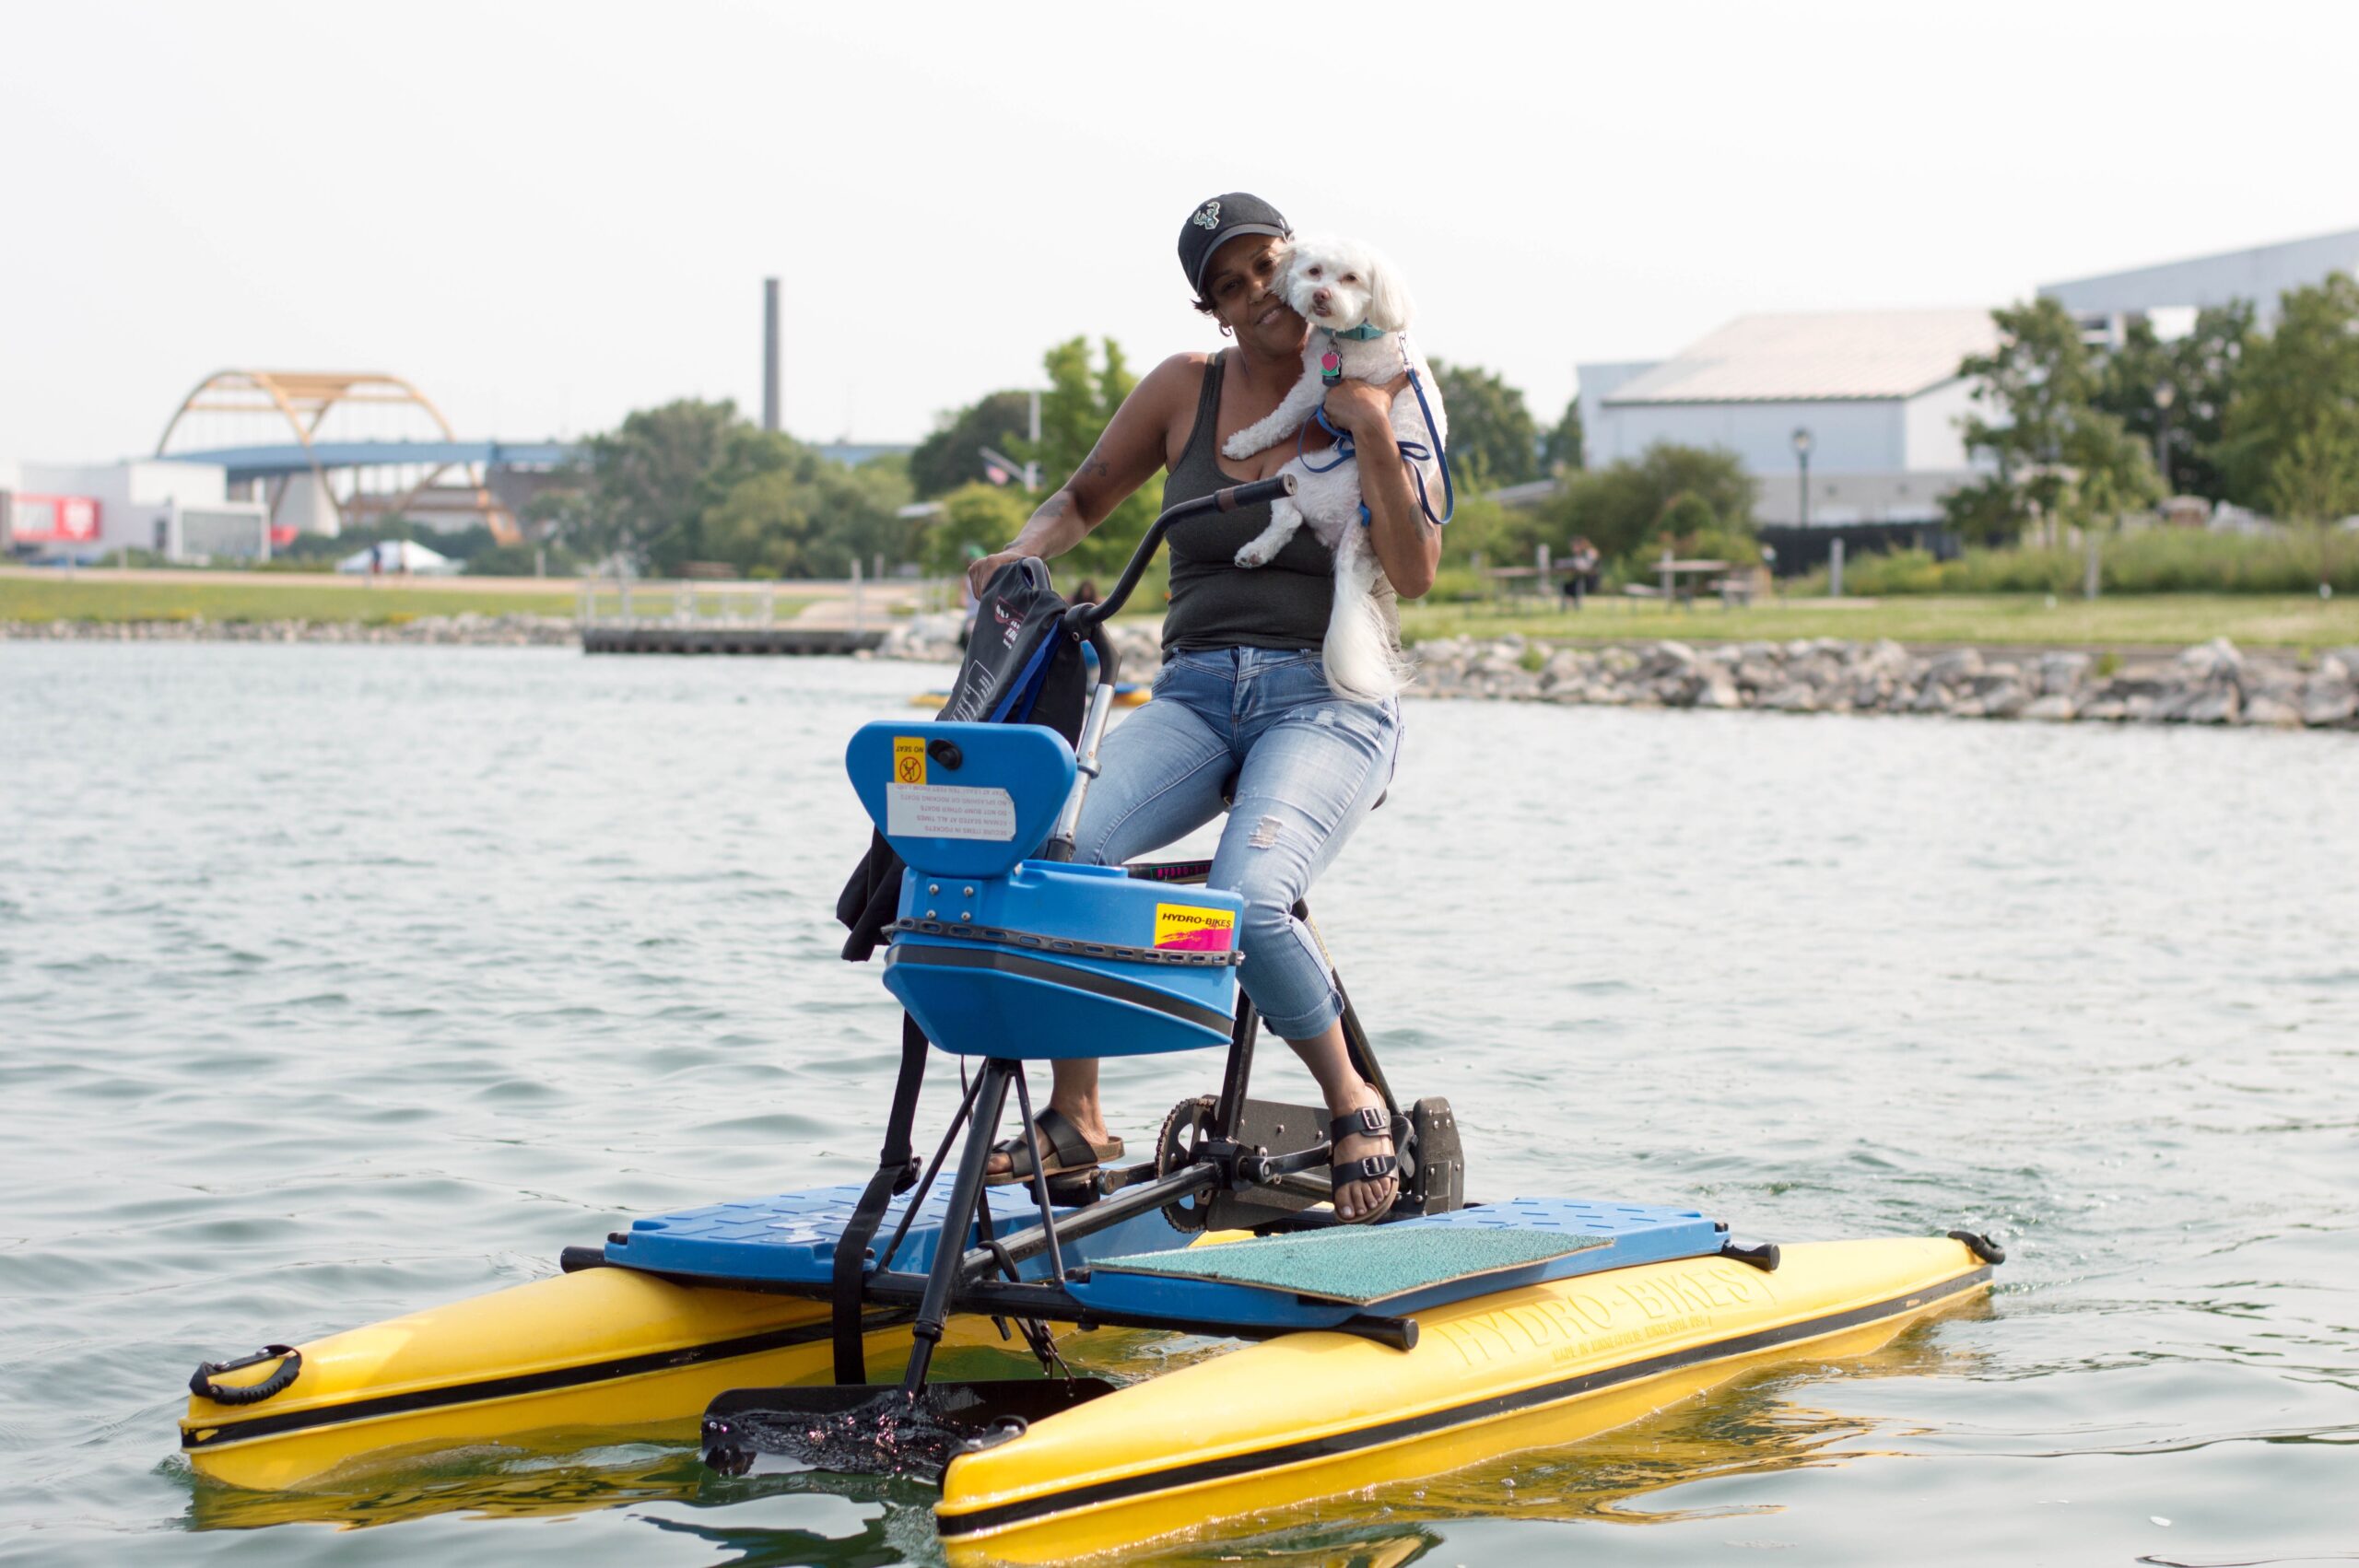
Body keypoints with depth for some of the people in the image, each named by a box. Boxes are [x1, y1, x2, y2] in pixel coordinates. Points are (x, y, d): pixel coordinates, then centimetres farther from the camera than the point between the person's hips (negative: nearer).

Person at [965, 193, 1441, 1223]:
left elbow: (1414, 576, -7)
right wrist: (1024, 552, 0)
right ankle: (1075, 1119, -11)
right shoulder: (1186, 390, 10)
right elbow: (1083, 499, 21)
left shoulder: (1375, 403, 3)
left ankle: (1354, 1108, -7)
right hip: (1194, 693, 3)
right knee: (1059, 850, -26)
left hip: (1327, 701, -3)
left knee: (1248, 898, -32)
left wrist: (1369, 433, -14)